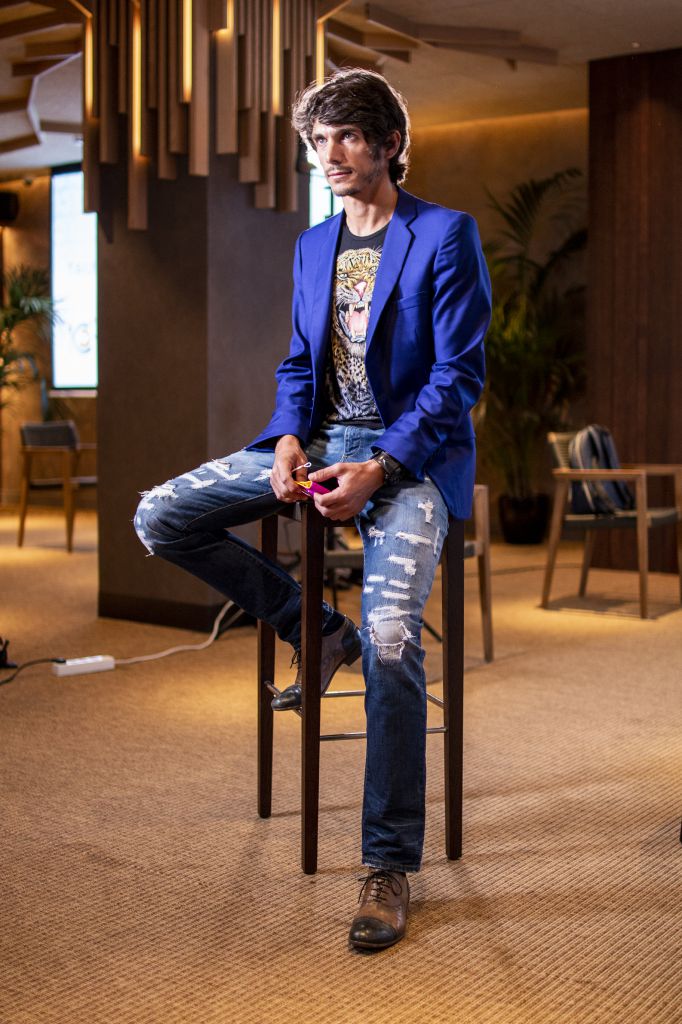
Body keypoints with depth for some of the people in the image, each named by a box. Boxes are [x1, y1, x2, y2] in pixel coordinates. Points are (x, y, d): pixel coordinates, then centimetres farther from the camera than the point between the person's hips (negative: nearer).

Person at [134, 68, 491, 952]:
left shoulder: (446, 236, -6)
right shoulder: (313, 246, 15)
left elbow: (458, 374, -10)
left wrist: (377, 469, -21)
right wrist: (290, 440, -4)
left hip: (410, 452, -7)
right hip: (318, 441, 7)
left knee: (392, 645, -26)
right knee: (160, 517, -5)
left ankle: (389, 869, -10)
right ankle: (319, 633, 9)